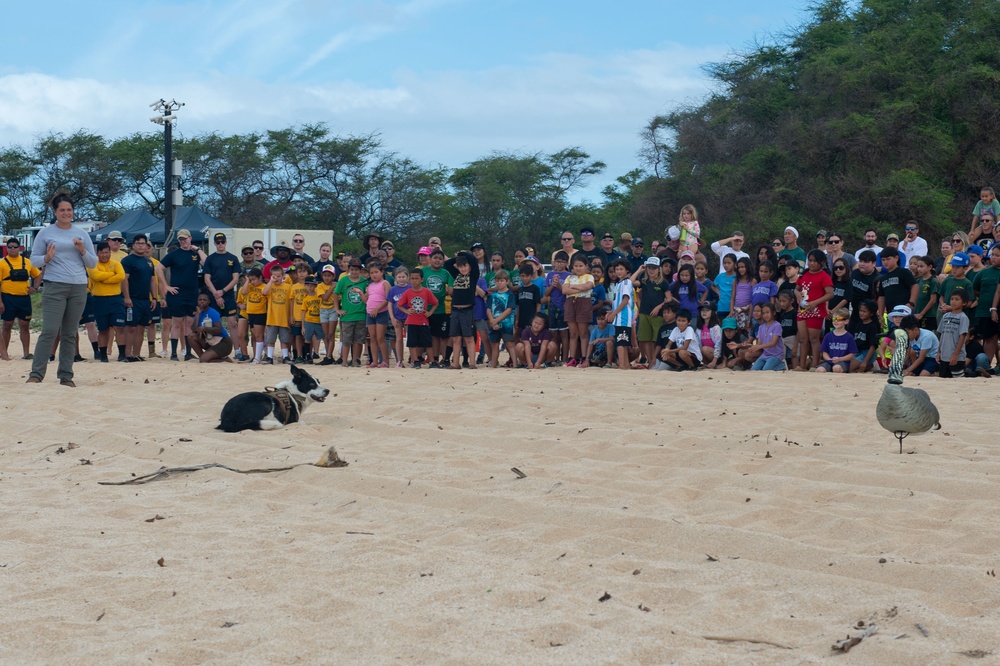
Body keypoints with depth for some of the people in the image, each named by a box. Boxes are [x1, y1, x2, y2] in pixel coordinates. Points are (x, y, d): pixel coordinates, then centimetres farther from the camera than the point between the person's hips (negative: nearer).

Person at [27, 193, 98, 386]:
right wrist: (46, 258, -14)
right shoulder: (45, 233, 6)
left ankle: (66, 376, 8)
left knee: (70, 334, 4)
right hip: (54, 287, -3)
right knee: (49, 331, -12)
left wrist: (82, 251, -5)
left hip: (79, 288, 3)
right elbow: (34, 259, 6)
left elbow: (93, 263, 14)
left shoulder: (82, 234, 14)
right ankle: (36, 374, -10)